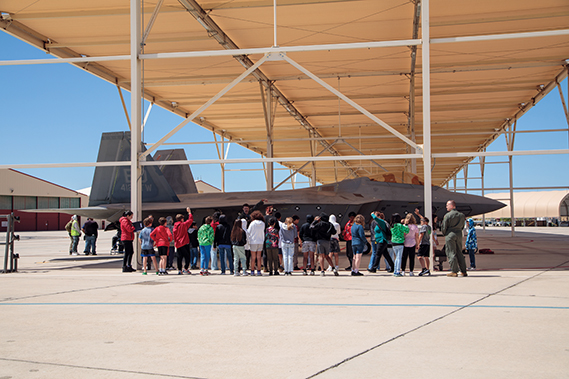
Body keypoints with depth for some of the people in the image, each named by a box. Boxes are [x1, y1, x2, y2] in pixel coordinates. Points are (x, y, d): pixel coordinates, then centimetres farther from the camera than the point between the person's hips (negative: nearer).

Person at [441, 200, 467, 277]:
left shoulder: (447, 215, -8)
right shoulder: (461, 215, 9)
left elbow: (444, 227, -6)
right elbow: (462, 226, 13)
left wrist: (444, 234, 9)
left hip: (450, 234, -6)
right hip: (459, 234, 6)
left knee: (451, 253, -3)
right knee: (459, 253, 11)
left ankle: (454, 271, -7)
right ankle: (463, 271, 11)